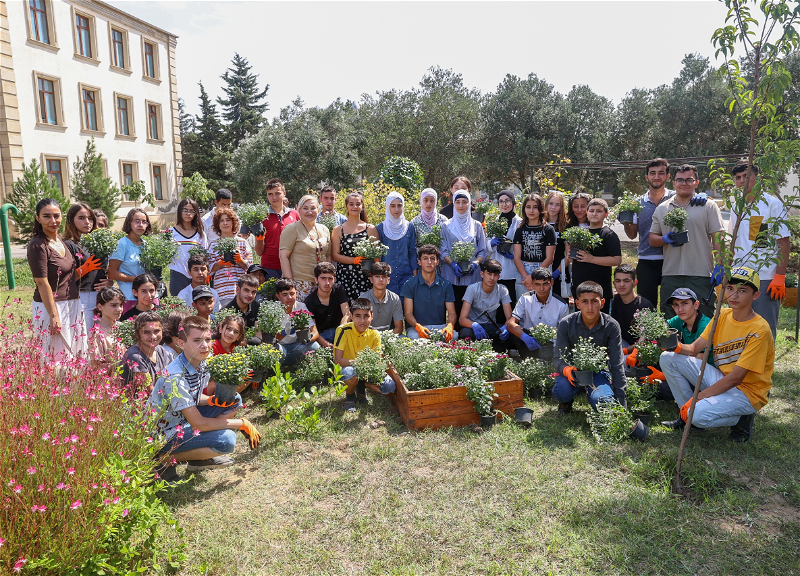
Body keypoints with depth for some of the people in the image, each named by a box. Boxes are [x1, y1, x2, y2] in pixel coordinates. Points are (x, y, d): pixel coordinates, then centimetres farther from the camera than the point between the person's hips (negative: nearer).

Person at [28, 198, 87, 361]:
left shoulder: (61, 239, 9)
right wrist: (54, 316, -18)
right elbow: (42, 283, -17)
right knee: (58, 355, 0)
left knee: (76, 353, 13)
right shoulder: (38, 245, -15)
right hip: (51, 306, -8)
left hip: (72, 303, 8)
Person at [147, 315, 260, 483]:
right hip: (164, 435, -8)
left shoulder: (201, 363, -6)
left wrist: (212, 400, -13)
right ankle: (167, 459, -5)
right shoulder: (176, 378, -30)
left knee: (234, 400, 1)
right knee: (227, 440, -24)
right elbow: (199, 423, -27)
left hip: (183, 419, 8)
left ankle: (201, 457, 6)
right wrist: (242, 423, -19)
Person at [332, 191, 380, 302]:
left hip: (364, 276, 0)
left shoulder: (370, 229, 9)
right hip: (344, 276, 0)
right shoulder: (338, 230, 10)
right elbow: (335, 255, 4)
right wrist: (355, 260, -10)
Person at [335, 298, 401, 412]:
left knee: (390, 386, -16)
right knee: (350, 372, -39)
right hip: (346, 368, -4)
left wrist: (393, 374, -21)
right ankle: (350, 396, -3)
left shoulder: (374, 334, -7)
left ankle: (361, 387, 14)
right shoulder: (344, 331, -21)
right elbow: (337, 360, -26)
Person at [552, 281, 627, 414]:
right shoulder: (566, 324, -16)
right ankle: (566, 401, 6)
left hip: (598, 370, 0)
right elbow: (558, 358, -12)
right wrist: (566, 369, -38)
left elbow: (617, 365, -13)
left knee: (602, 402, -31)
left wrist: (622, 403, -14)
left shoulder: (611, 326, -15)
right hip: (573, 368, 0)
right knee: (562, 392, -33)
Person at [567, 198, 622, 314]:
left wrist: (591, 259, -19)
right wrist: (570, 257, 2)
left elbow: (617, 260, -13)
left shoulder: (609, 235, -5)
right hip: (578, 287, 6)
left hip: (600, 289, -6)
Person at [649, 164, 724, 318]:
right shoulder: (662, 209, 14)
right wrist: (666, 239, -8)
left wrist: (719, 268, -8)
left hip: (701, 275, -2)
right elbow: (652, 239, 14)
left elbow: (718, 239, 1)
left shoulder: (709, 206, 6)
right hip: (670, 275, 3)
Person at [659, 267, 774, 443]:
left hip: (747, 391, -7)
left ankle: (741, 418, 0)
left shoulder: (759, 330, -21)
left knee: (700, 415, -32)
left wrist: (698, 398, -22)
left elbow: (736, 378, -23)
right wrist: (677, 347, -26)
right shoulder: (722, 316, 1)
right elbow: (694, 349, -1)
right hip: (721, 379, 7)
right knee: (668, 358, -7)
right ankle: (687, 413, 3)